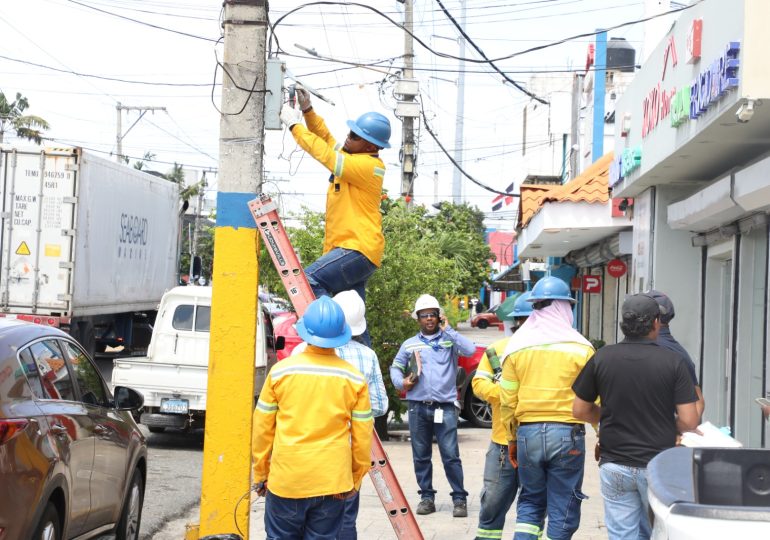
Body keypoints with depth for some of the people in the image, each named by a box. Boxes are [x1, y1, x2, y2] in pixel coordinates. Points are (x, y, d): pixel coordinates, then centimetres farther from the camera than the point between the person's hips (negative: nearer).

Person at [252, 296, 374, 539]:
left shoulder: (280, 371, -5)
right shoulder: (354, 378, -4)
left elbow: (262, 428, 0)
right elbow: (362, 436, 1)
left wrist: (260, 473, 12)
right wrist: (356, 479, 14)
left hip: (286, 481, -1)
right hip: (332, 482, 1)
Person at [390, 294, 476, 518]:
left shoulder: (449, 340, 6)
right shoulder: (409, 344, 13)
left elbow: (470, 350, -11)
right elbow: (396, 367, 19)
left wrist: (448, 330, -7)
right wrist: (401, 382, -1)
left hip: (445, 407, -3)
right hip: (418, 407, 3)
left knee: (450, 455, -6)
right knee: (421, 456, 6)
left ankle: (459, 498, 1)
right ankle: (427, 497, 17)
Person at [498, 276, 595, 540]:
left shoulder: (516, 346, 4)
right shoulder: (580, 348, -4)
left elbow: (507, 400, 6)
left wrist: (511, 438, 16)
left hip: (527, 432, 3)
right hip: (567, 433, -3)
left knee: (530, 502, 18)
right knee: (563, 510, 5)